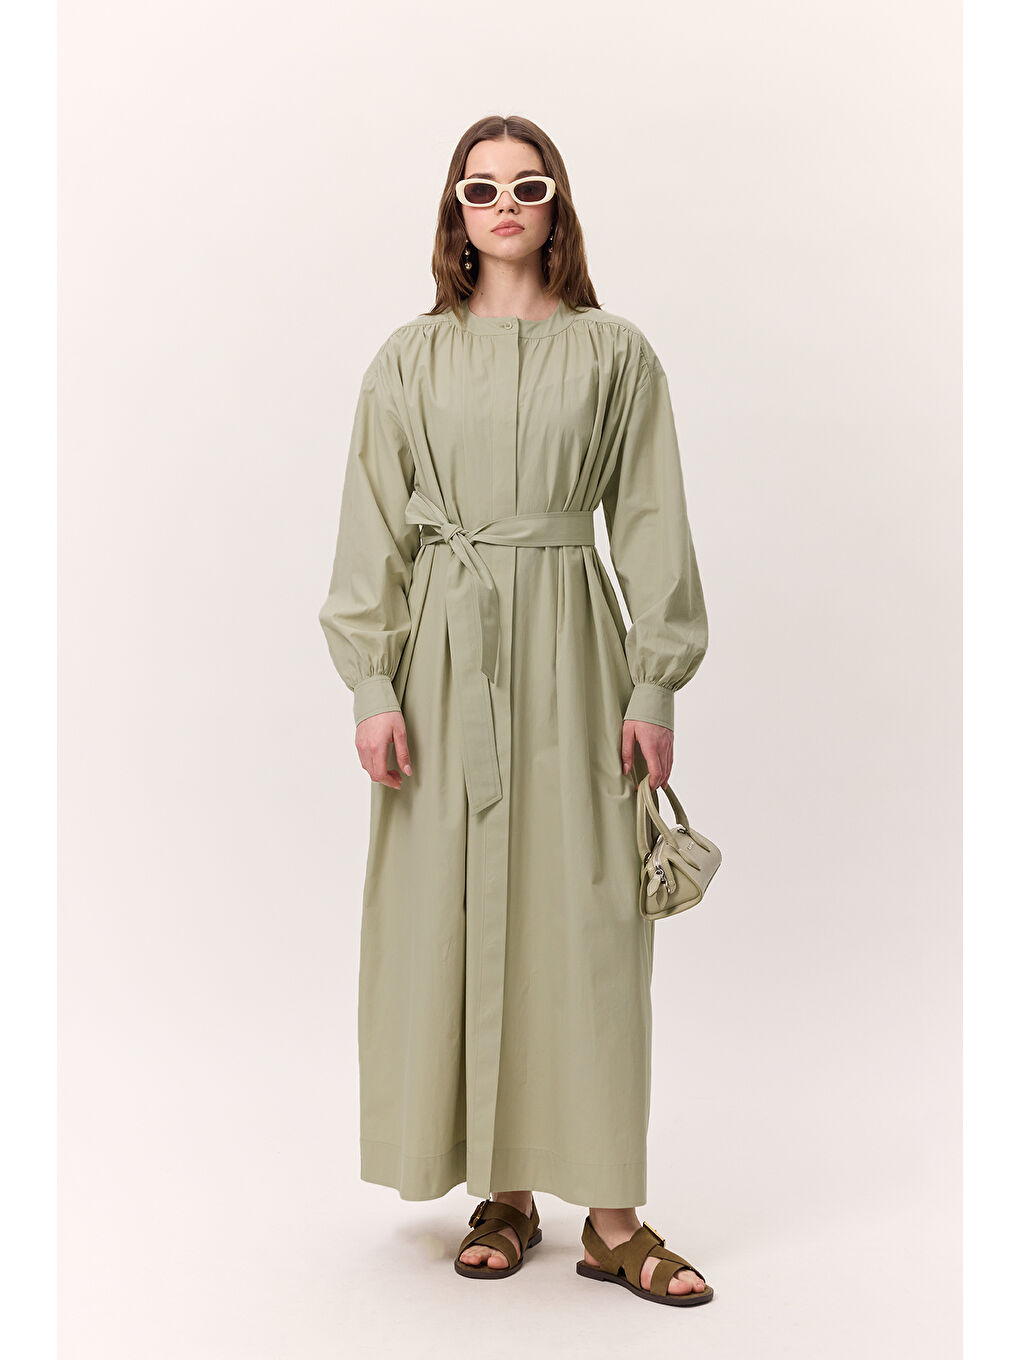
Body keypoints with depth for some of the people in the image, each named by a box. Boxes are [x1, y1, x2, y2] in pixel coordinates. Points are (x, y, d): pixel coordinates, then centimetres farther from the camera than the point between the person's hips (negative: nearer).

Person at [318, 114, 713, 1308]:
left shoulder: (615, 354, 6)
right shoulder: (409, 360, 7)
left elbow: (650, 526, 4)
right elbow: (373, 530, 4)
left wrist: (654, 685, -3)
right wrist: (373, 684, -5)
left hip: (569, 647, -1)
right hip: (445, 649, 1)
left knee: (583, 917, -2)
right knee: (454, 915, 3)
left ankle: (610, 1216, 8)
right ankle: (503, 1194, 17)